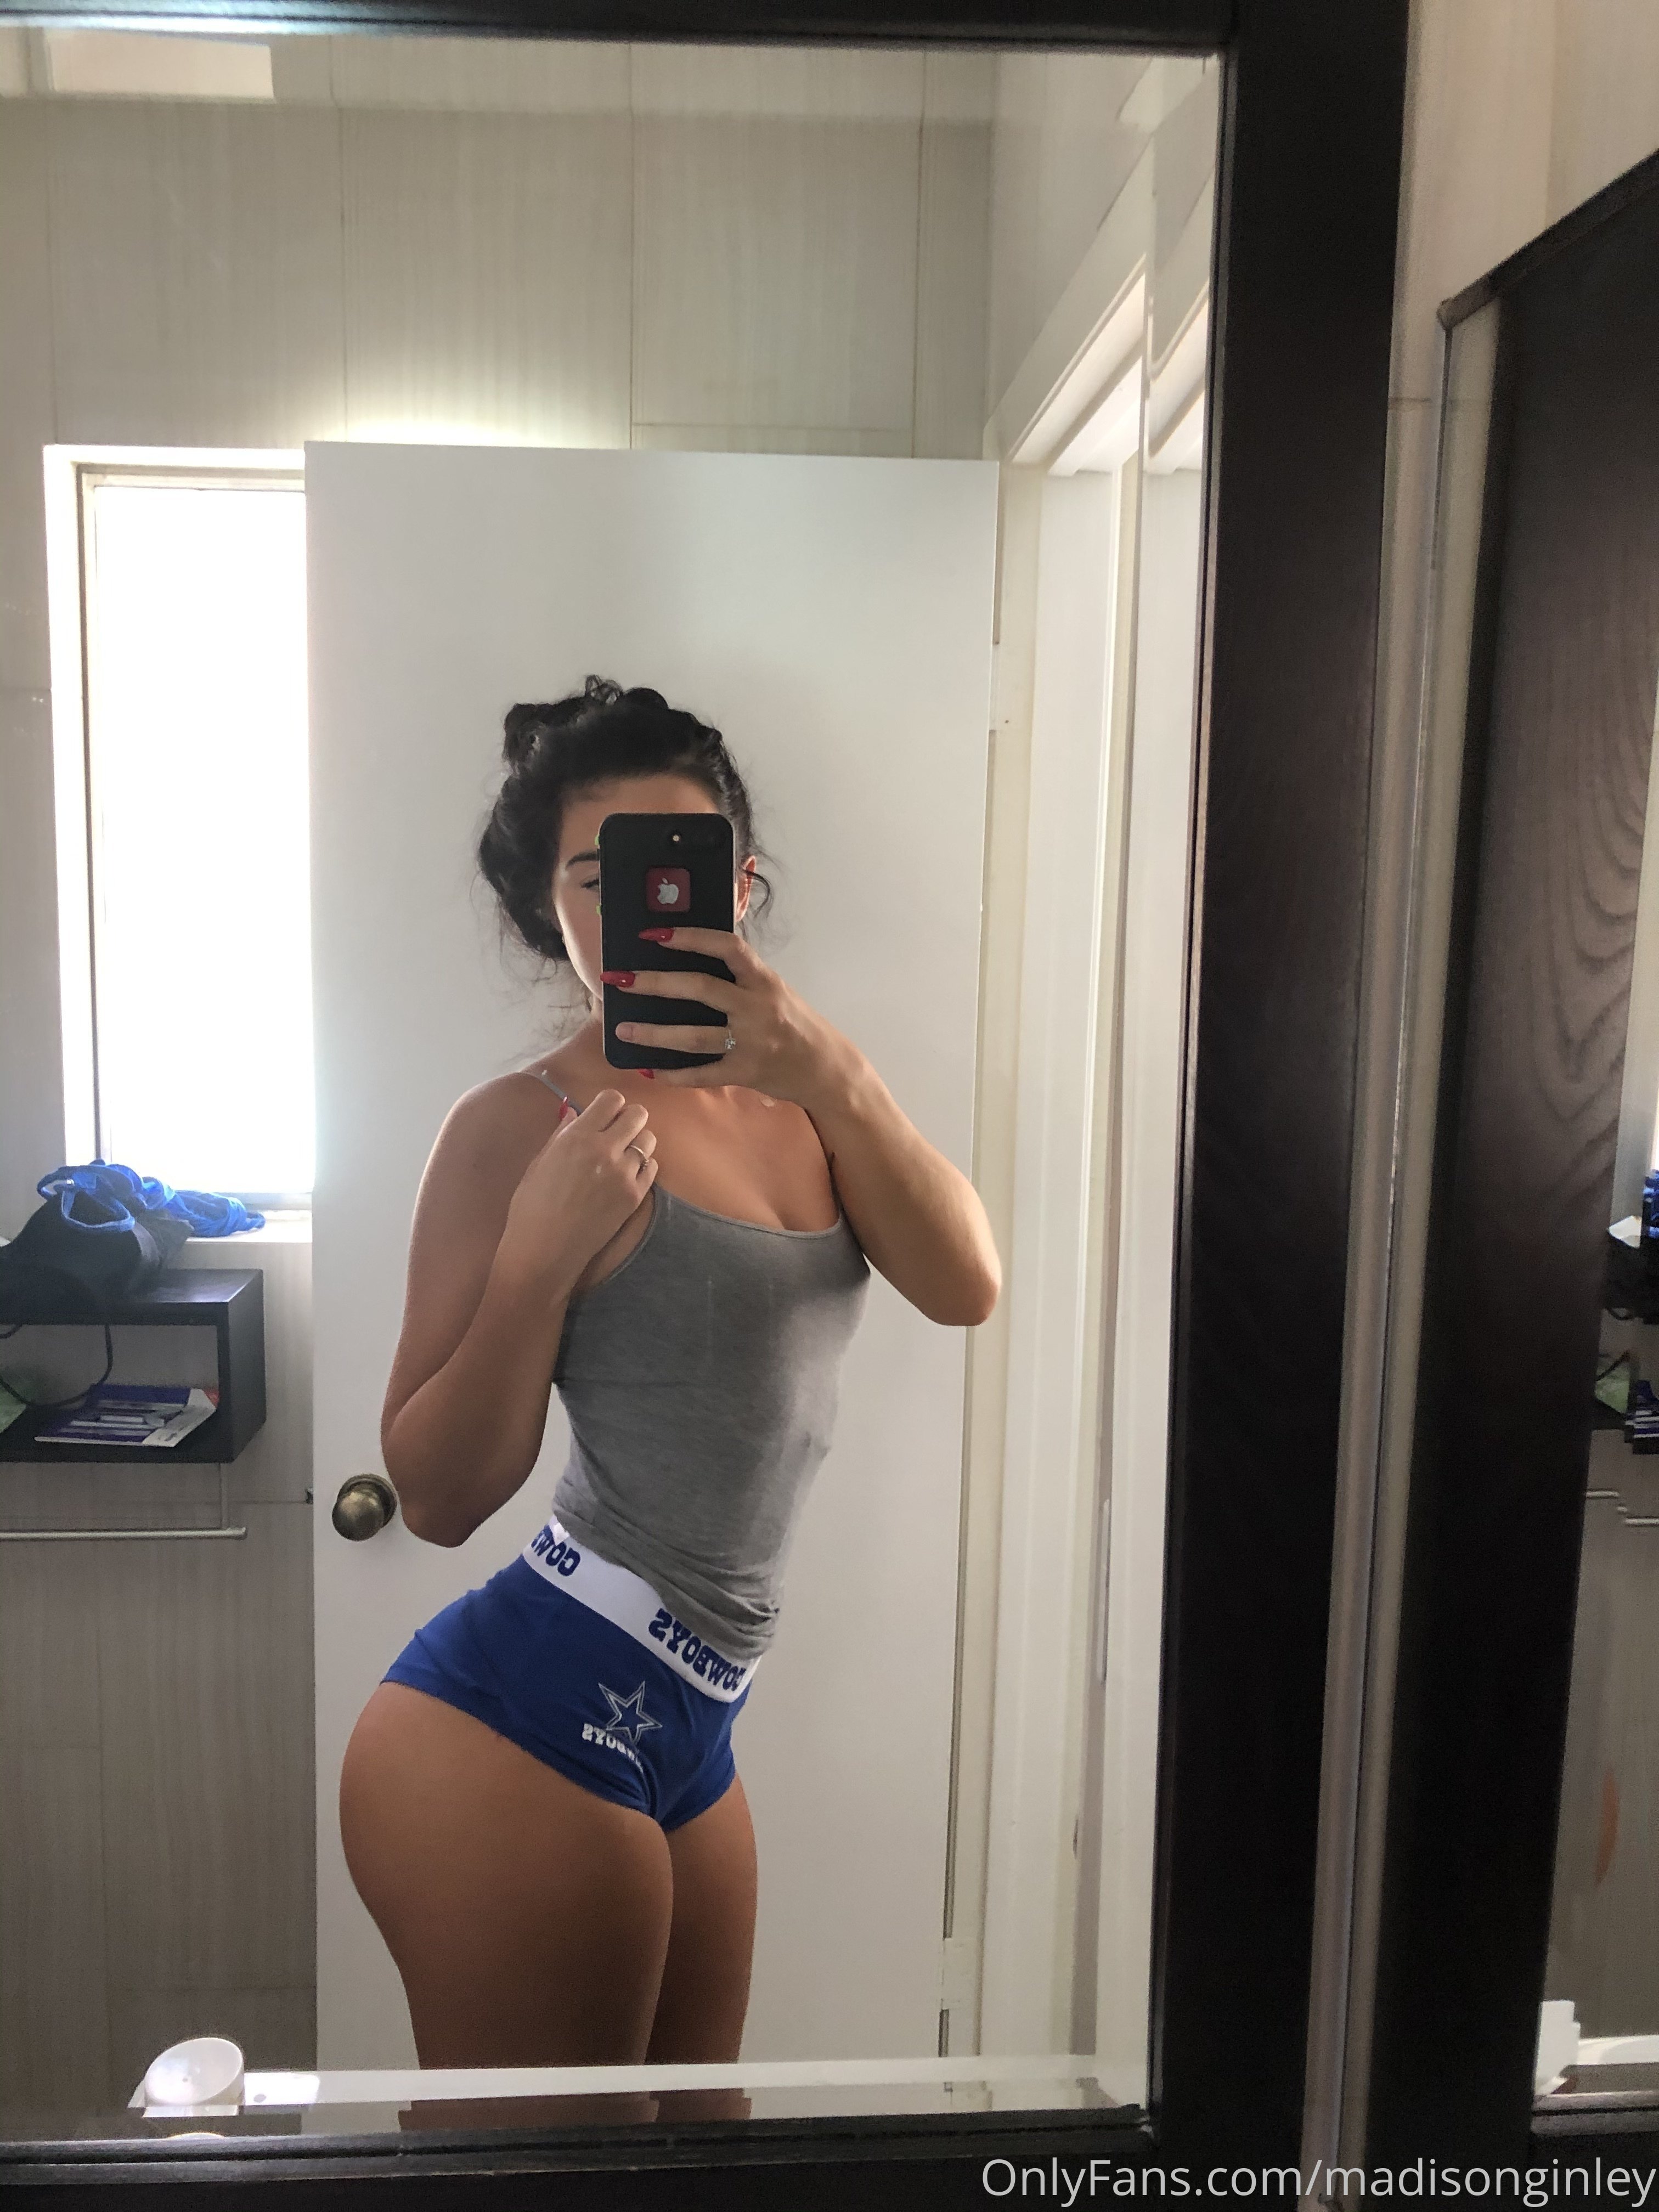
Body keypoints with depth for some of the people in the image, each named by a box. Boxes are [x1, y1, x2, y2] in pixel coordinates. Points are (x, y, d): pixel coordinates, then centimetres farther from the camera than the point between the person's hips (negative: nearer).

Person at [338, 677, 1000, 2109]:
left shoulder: (791, 1098, 7)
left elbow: (966, 1287, -9)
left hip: (677, 1729, 7)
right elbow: (437, 1497, -12)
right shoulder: (521, 1128, -12)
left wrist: (834, 1076, -21)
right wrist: (539, 1257, -24)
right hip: (526, 1723, -7)